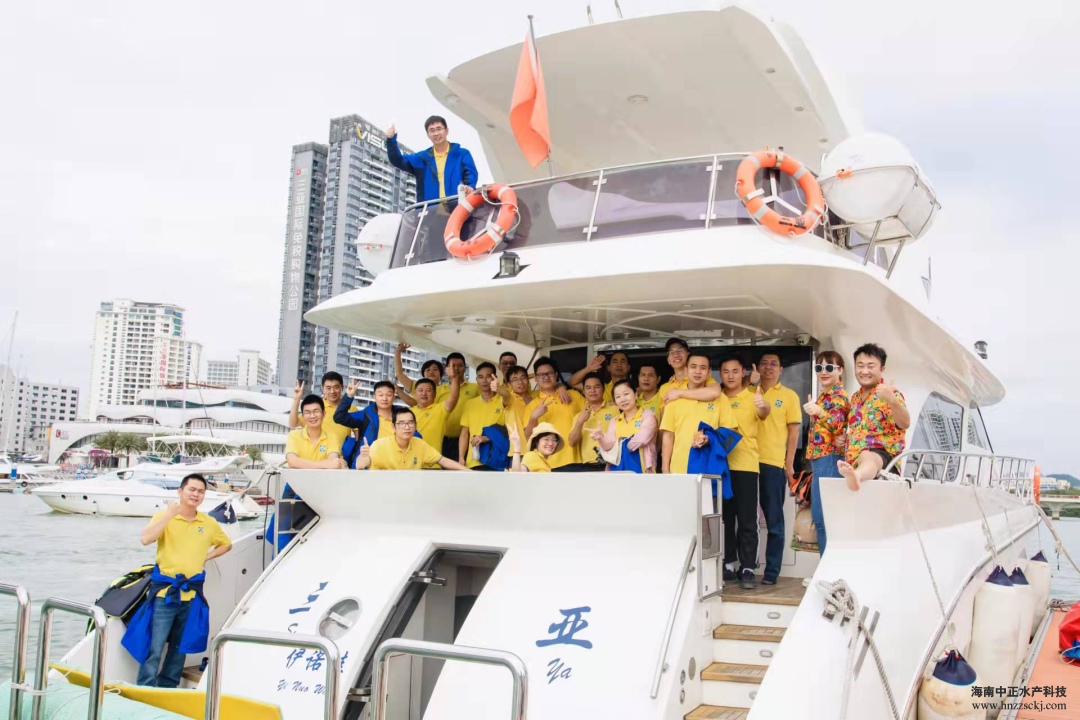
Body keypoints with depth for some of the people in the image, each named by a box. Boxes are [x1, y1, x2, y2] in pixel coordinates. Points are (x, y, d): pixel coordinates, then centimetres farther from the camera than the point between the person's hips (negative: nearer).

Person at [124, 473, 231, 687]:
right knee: (154, 649, -5)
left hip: (192, 595, 4)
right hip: (164, 592, -4)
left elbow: (226, 544, 23)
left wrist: (207, 557, 6)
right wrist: (170, 513, -22)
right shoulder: (164, 517, -4)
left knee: (180, 648, 14)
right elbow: (145, 539, -22)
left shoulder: (209, 523, 6)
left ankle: (167, 689, 27)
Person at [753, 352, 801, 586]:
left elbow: (794, 431, 2)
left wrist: (789, 463, -4)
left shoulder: (789, 396, 5)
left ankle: (771, 571, 6)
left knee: (774, 519, 2)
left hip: (773, 463, -2)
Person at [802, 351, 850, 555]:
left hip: (828, 459, -10)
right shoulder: (825, 395, 18)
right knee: (821, 517, 11)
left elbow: (837, 425, -24)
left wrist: (819, 412, -39)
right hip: (822, 459, 10)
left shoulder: (838, 396, -10)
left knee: (824, 517, -9)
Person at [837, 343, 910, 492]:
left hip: (882, 454, -10)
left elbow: (905, 424, -21)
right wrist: (844, 435, 12)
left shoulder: (891, 394, -3)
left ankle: (856, 475, -73)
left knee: (867, 457, -40)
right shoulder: (855, 397, 18)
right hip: (854, 459, 10)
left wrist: (891, 400, -37)